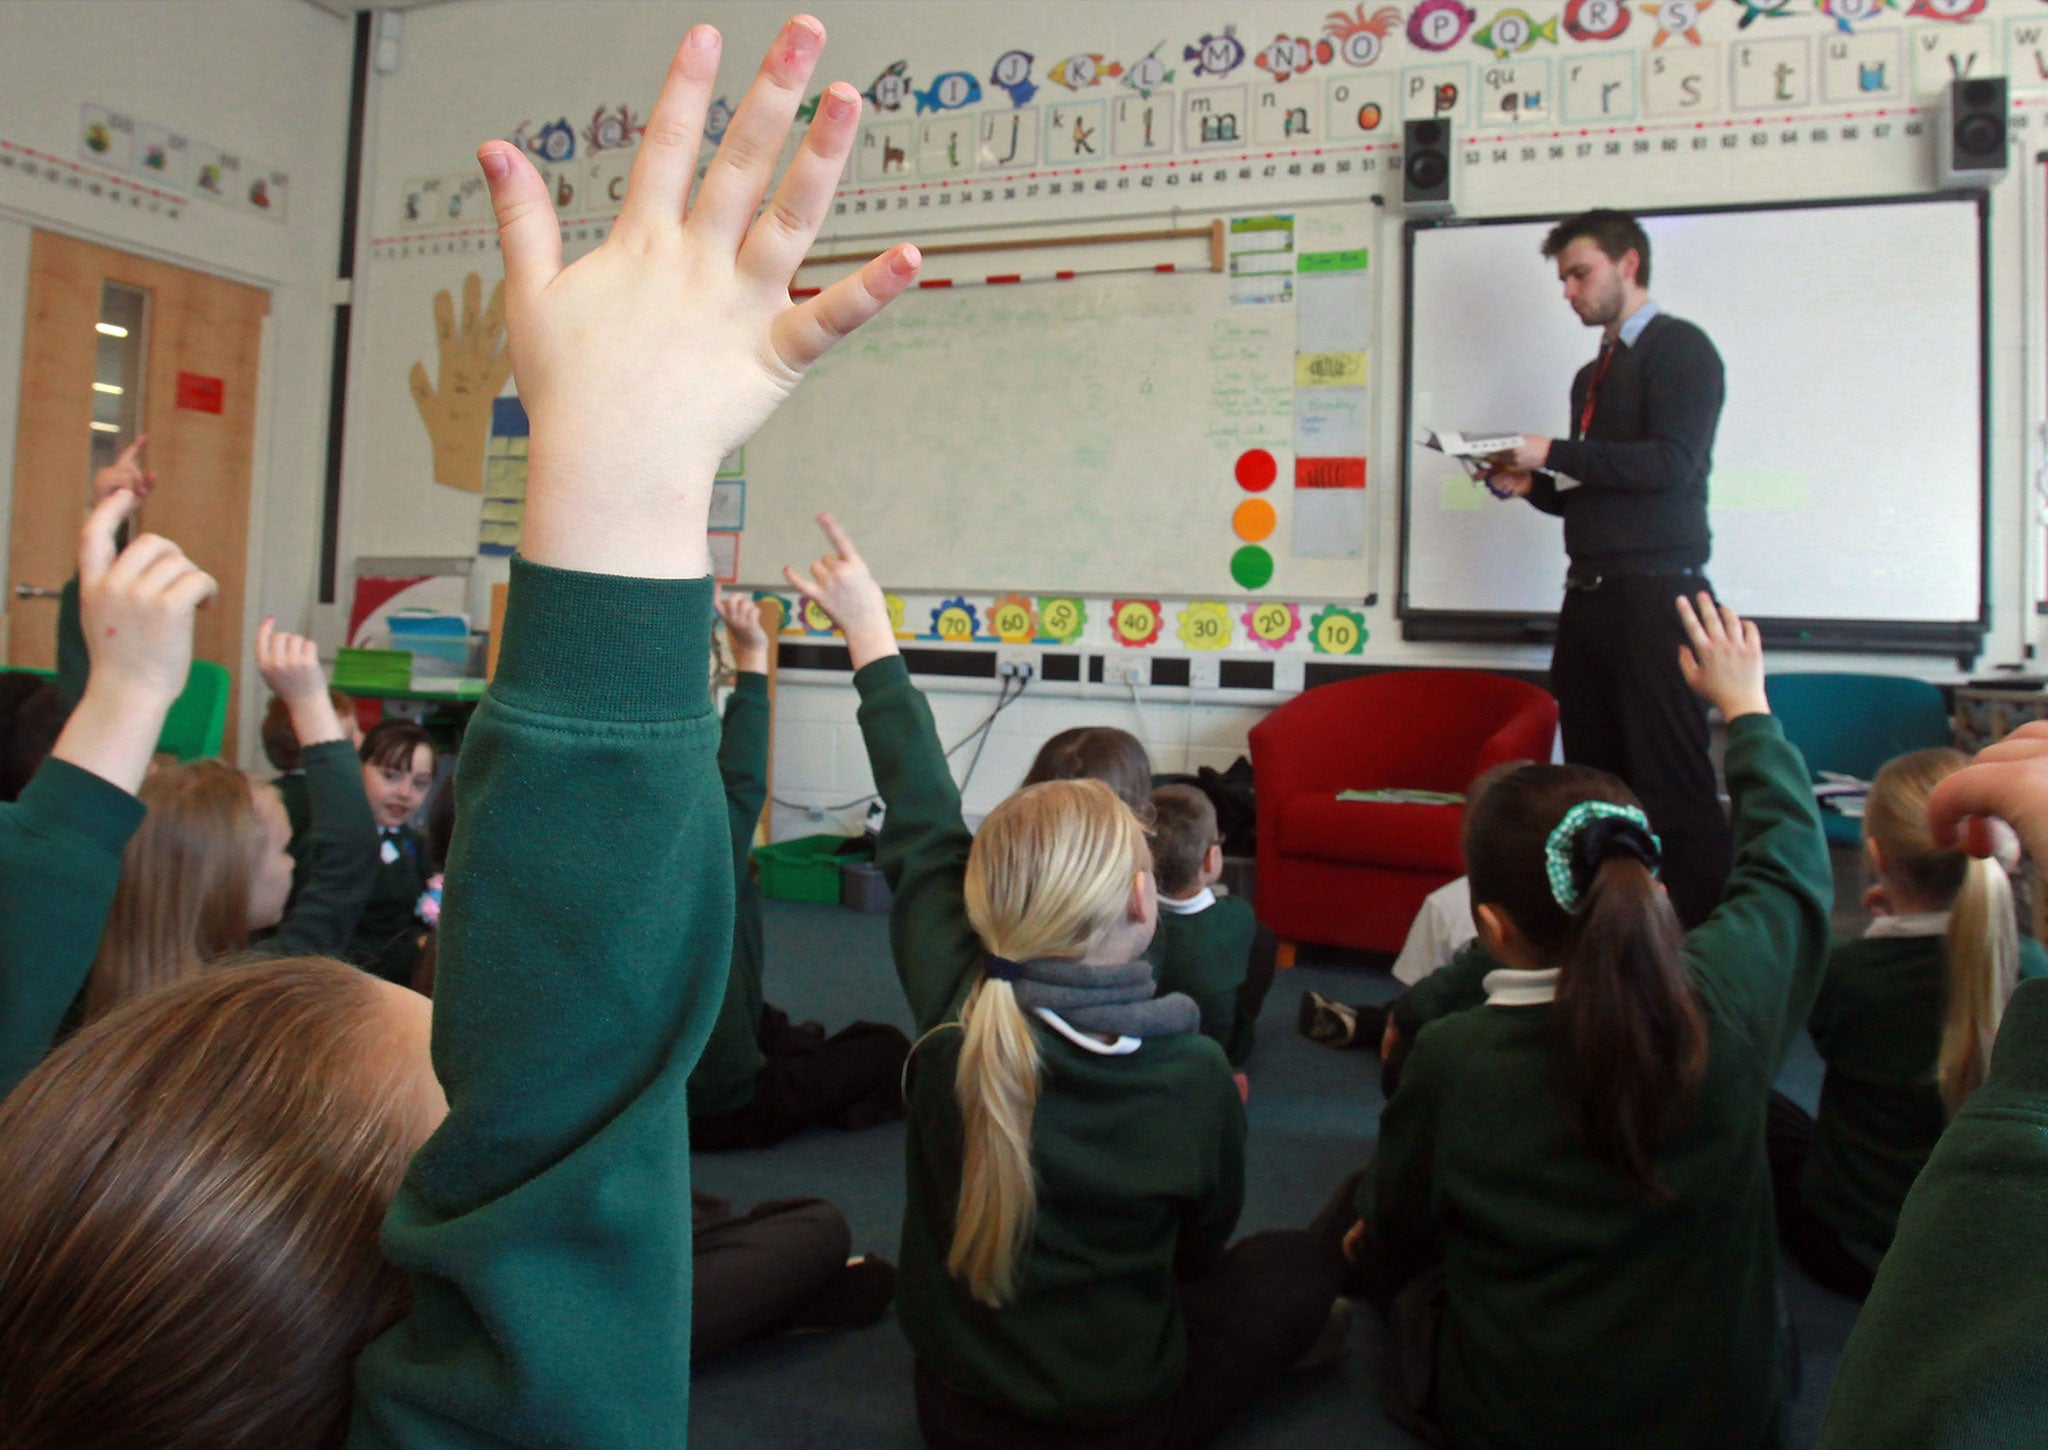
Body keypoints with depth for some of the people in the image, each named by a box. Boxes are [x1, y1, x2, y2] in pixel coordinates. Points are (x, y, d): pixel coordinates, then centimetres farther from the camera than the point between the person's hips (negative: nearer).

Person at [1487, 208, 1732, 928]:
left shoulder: (1679, 348, -1)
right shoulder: (1594, 374, 23)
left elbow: (1672, 463, -16)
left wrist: (1555, 452, -13)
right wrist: (1531, 485, 7)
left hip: (1655, 593, -8)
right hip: (1589, 594, 8)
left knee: (1673, 784, -10)